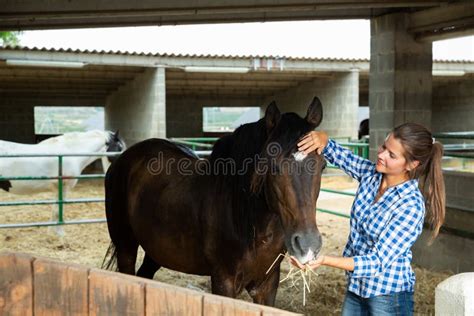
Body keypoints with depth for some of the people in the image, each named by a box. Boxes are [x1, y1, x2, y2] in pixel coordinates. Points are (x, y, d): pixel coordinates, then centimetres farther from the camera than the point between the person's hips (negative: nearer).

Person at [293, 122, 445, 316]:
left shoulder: (411, 206, -25)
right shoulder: (371, 173, -6)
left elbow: (378, 262, -25)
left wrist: (325, 260, -35)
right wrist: (322, 139, -19)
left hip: (388, 295, -6)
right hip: (356, 286, 6)